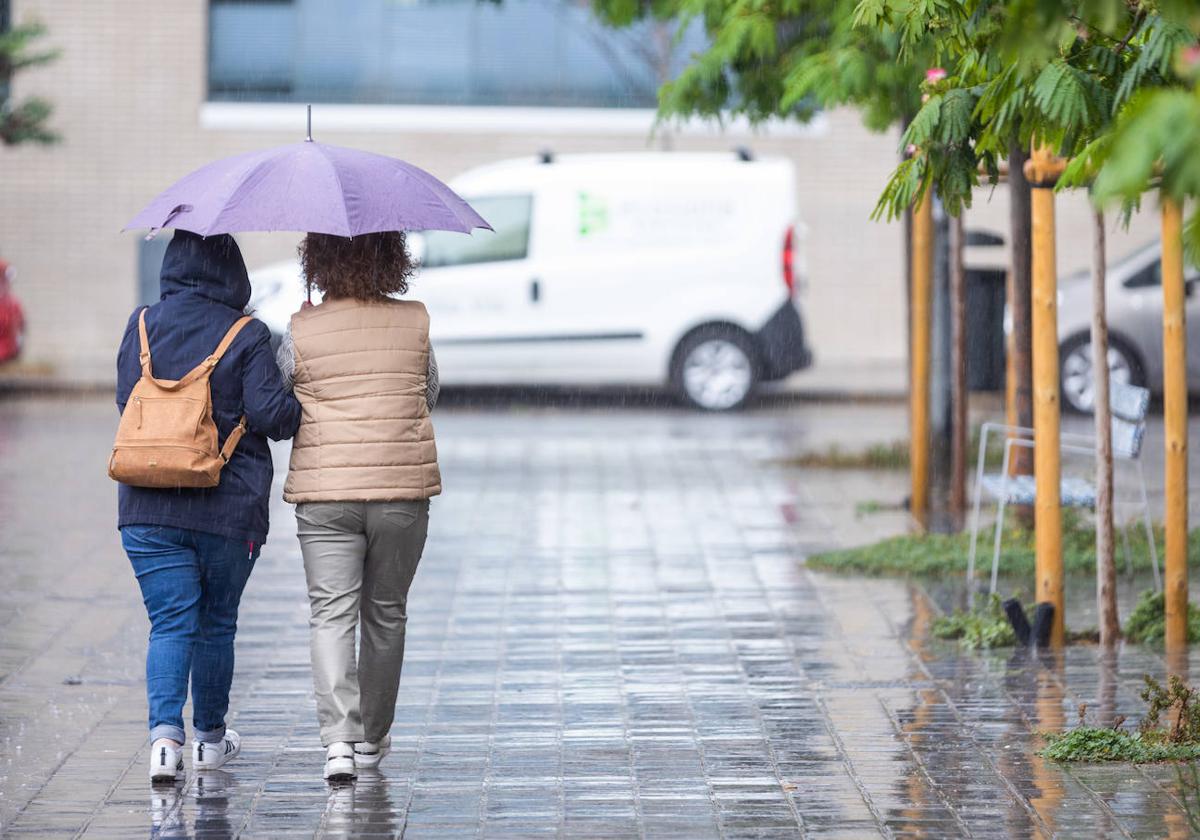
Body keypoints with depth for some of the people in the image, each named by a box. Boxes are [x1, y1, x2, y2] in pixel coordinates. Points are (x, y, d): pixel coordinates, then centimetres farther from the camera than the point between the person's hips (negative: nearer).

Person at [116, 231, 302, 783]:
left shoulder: (142, 325, 3)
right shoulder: (247, 337, -6)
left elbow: (126, 401, 5)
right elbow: (269, 412, -14)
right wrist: (303, 411, 6)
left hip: (148, 510, 2)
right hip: (229, 510, -2)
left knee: (170, 623, 1)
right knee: (216, 623, 14)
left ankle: (165, 734, -19)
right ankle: (210, 738, 26)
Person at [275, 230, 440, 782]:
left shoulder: (301, 331, -4)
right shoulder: (416, 323, 0)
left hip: (324, 492, -1)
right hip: (404, 488, 2)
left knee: (331, 614, -2)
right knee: (385, 614, 15)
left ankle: (338, 737, -20)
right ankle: (372, 737, 25)